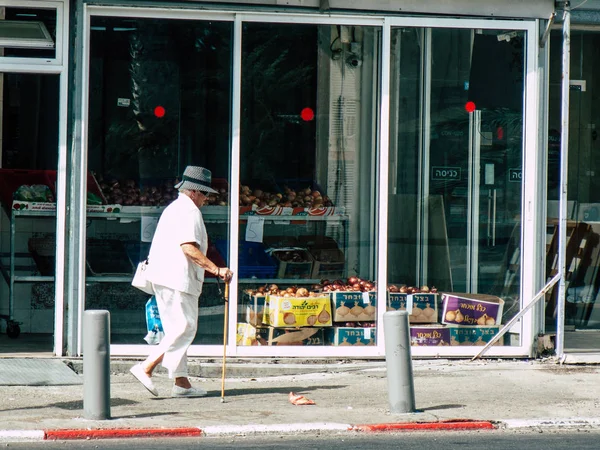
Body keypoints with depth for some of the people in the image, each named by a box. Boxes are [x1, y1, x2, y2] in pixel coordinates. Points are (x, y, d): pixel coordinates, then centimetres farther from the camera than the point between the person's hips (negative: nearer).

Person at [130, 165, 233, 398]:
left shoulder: (172, 209, 22)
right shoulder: (188, 211, -10)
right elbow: (189, 248, -21)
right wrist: (216, 269, -21)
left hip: (164, 276, 11)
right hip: (178, 278, -11)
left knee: (176, 329, 10)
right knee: (185, 328, -10)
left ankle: (181, 382, 8)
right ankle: (146, 367, -12)